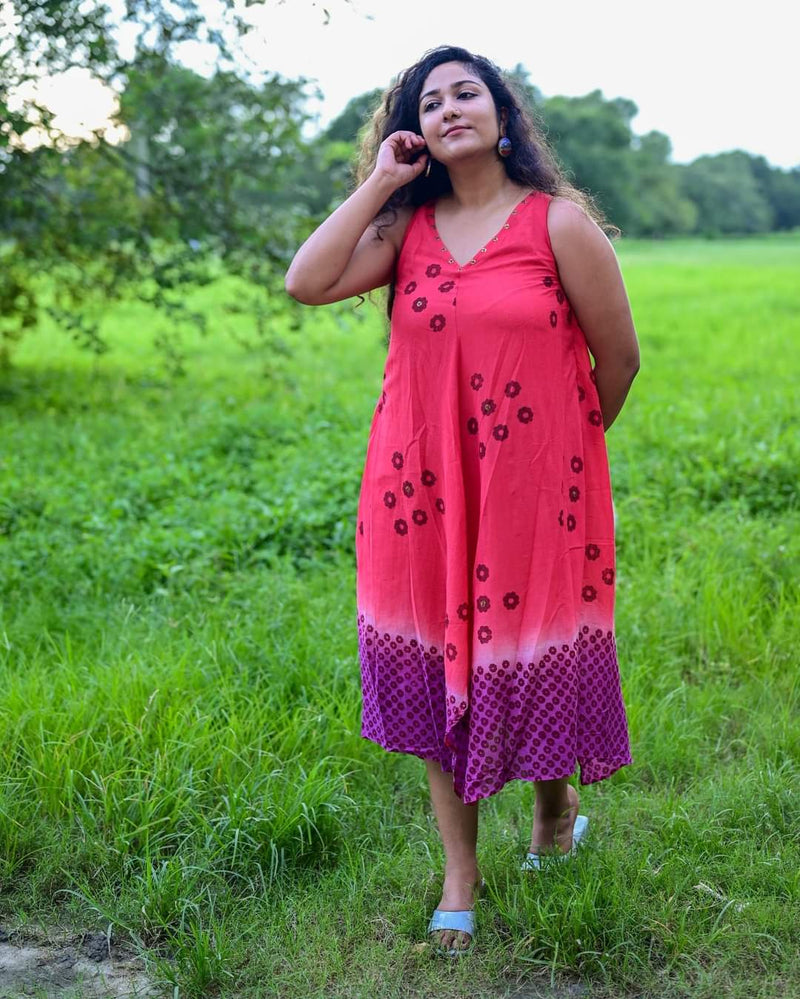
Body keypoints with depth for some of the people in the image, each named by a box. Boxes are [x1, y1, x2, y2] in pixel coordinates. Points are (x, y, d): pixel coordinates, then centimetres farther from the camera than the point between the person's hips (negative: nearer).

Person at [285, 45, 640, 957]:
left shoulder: (560, 222, -6)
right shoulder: (405, 229, 5)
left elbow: (617, 356, 1)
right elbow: (306, 283, -10)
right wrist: (378, 182, -5)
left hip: (533, 488, -3)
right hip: (423, 492, 3)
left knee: (531, 661, 8)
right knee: (438, 666, 8)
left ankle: (556, 801, 43)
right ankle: (459, 876, 25)